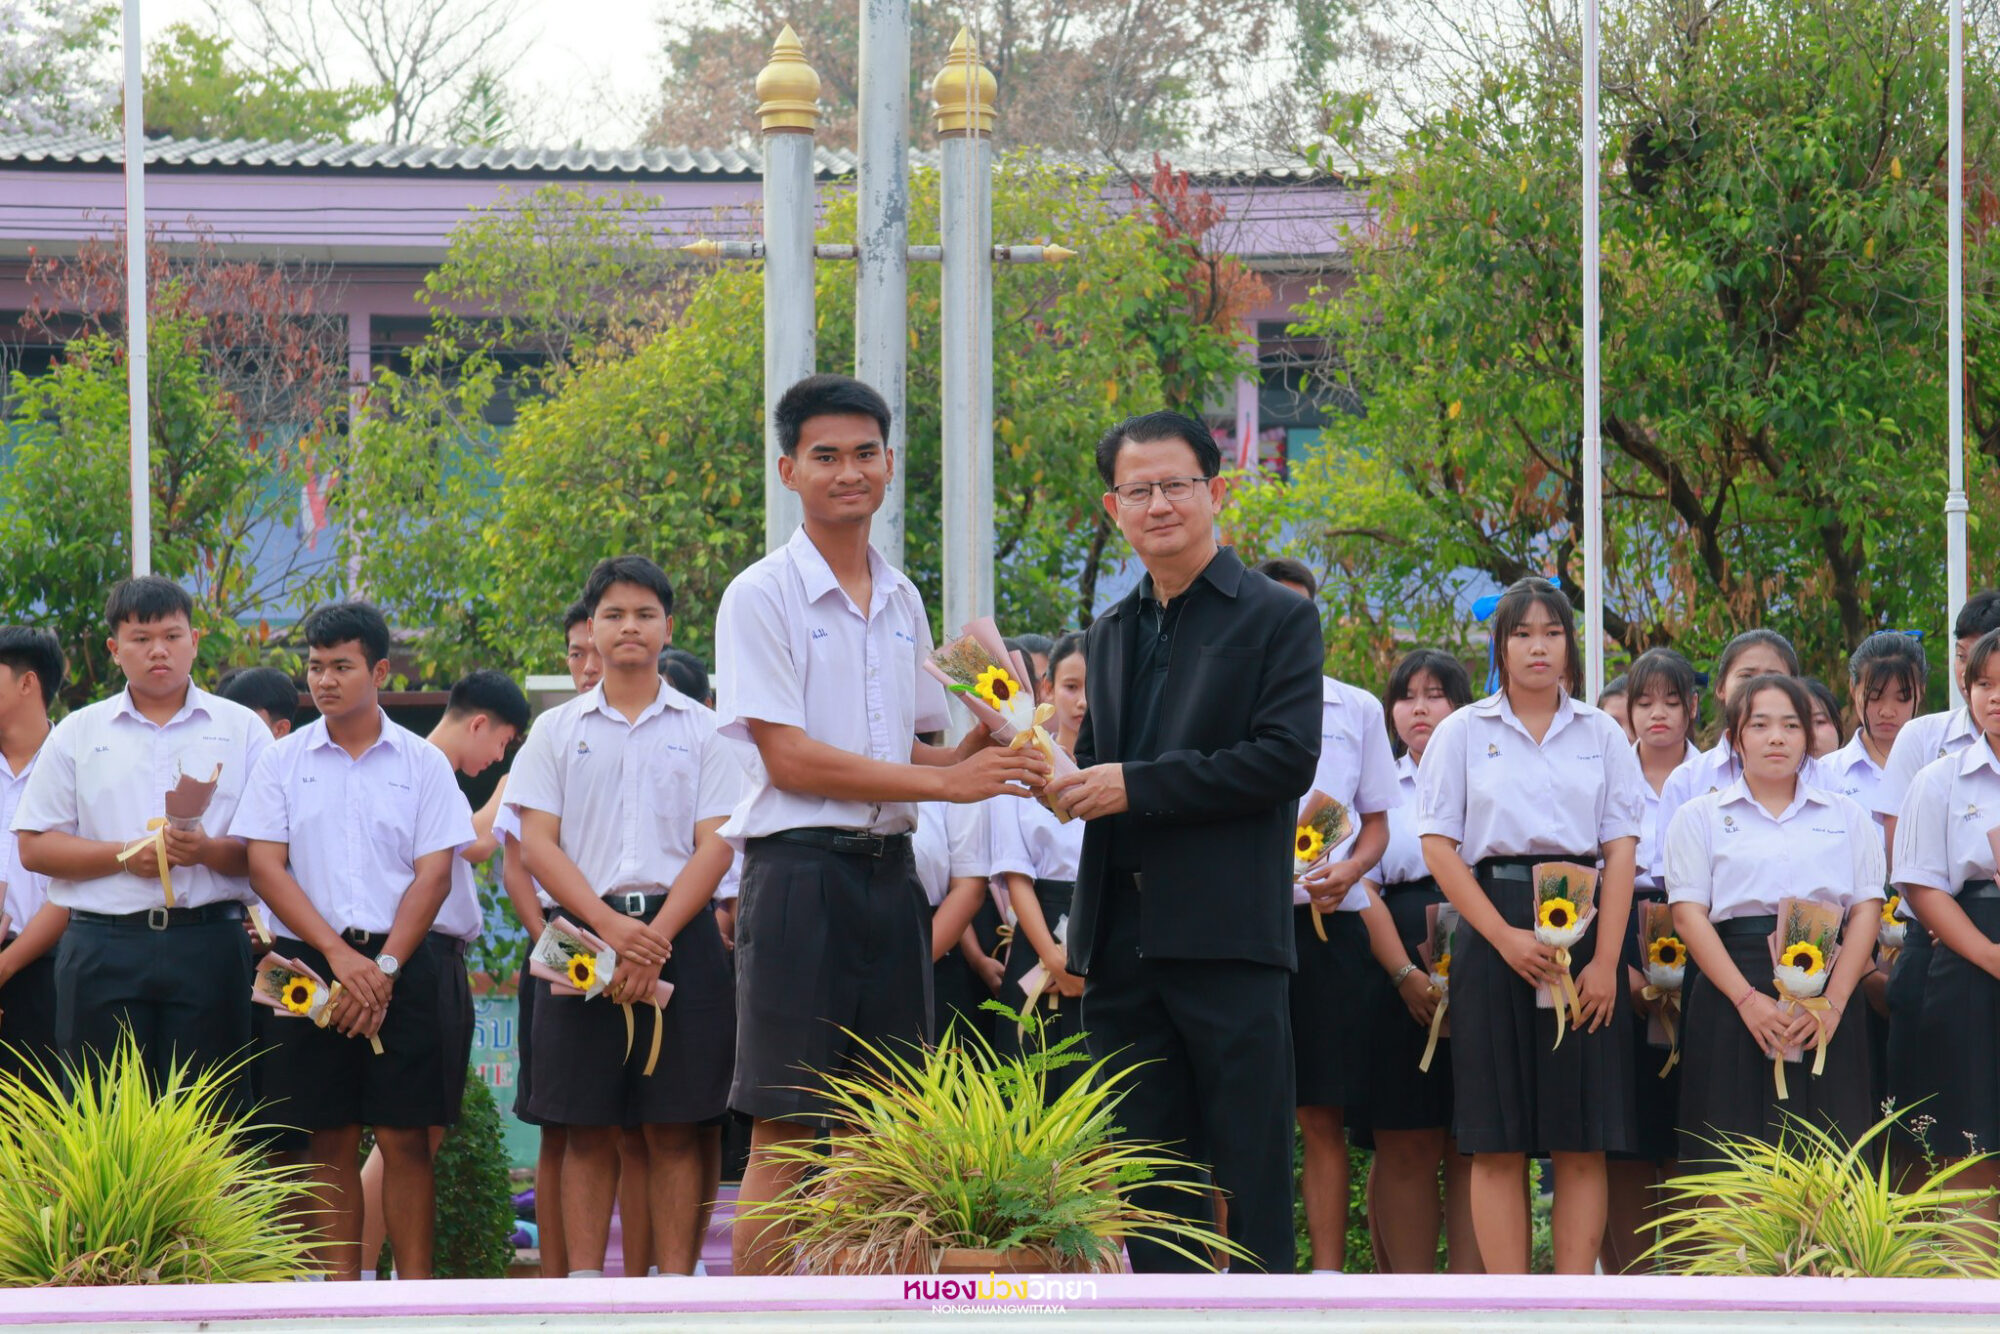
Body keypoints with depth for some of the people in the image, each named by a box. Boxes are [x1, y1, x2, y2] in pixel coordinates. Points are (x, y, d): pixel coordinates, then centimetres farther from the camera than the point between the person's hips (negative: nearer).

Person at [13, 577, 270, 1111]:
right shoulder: (78, 734, 13)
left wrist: (209, 851, -14)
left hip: (209, 944, -1)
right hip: (104, 945, 1)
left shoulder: (240, 728, 11)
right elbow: (35, 848, 7)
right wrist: (125, 856, -7)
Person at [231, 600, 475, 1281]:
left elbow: (433, 874, 1)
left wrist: (384, 968, -11)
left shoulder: (422, 763, 6)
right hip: (311, 963, 1)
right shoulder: (283, 761, 8)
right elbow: (266, 867, 0)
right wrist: (340, 956, -11)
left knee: (405, 1139, -3)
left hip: (404, 967, -1)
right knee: (330, 1141, 2)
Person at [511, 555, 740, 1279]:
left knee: (673, 1129, -2)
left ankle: (675, 1290, -1)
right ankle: (582, 1287, 2)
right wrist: (611, 926, -12)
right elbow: (538, 844, 2)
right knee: (588, 1129, -1)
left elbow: (715, 846, 1)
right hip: (584, 932, 0)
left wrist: (657, 936, -12)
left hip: (678, 934, 0)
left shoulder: (699, 730, 8)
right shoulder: (558, 730, 10)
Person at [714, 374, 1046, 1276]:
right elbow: (788, 757, -12)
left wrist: (982, 752, -1)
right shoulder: (762, 596, -5)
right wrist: (944, 782, -15)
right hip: (800, 871, -6)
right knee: (784, 1132, -8)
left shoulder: (902, 603, 15)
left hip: (890, 872, 6)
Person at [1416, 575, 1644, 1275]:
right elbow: (1439, 847, 1)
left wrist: (1605, 960, -7)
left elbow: (1620, 850, 5)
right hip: (1494, 932, -1)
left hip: (1582, 924, 1)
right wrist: (1504, 938, -11)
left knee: (1582, 1140, -2)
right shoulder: (1463, 732, 8)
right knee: (1499, 1143, -4)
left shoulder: (1601, 735, 12)